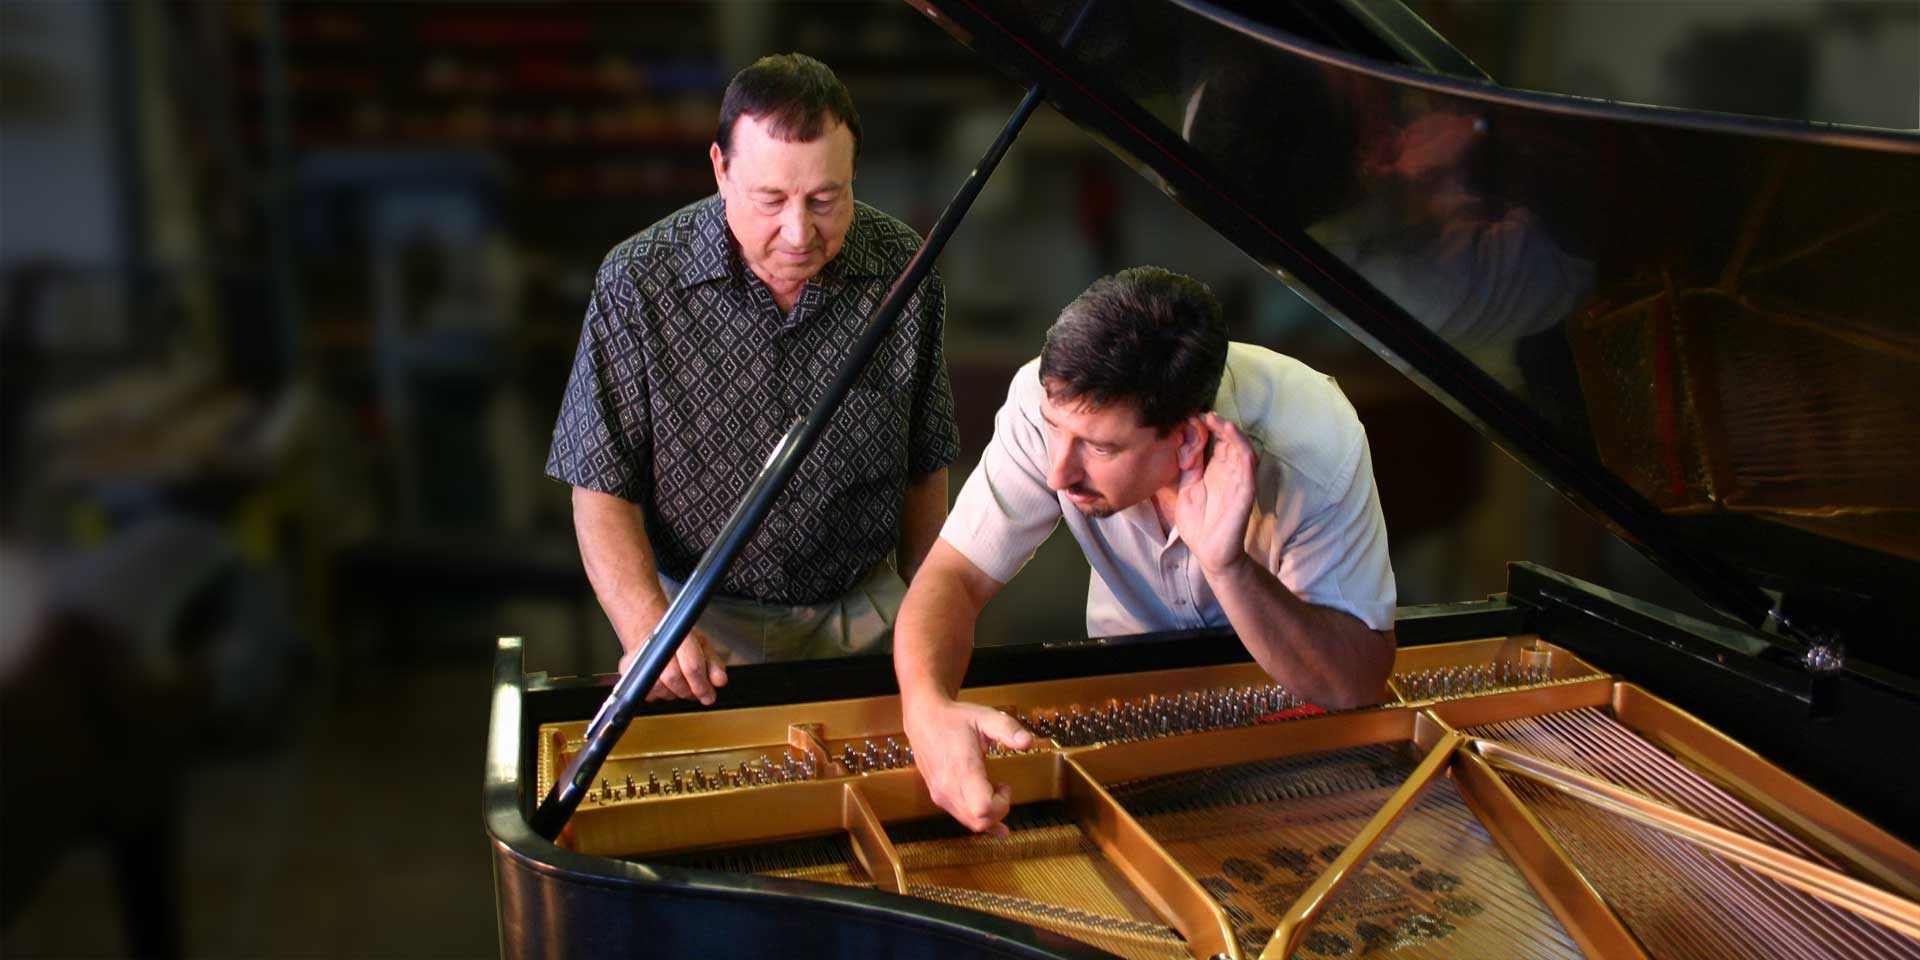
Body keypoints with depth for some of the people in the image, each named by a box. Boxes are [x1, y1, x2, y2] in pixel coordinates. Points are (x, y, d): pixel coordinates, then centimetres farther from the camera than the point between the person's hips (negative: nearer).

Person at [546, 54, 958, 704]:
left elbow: (925, 468, 7)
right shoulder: (637, 283, -13)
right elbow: (603, 487, -8)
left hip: (862, 607, 2)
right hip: (703, 611, -1)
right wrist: (648, 628, -23)